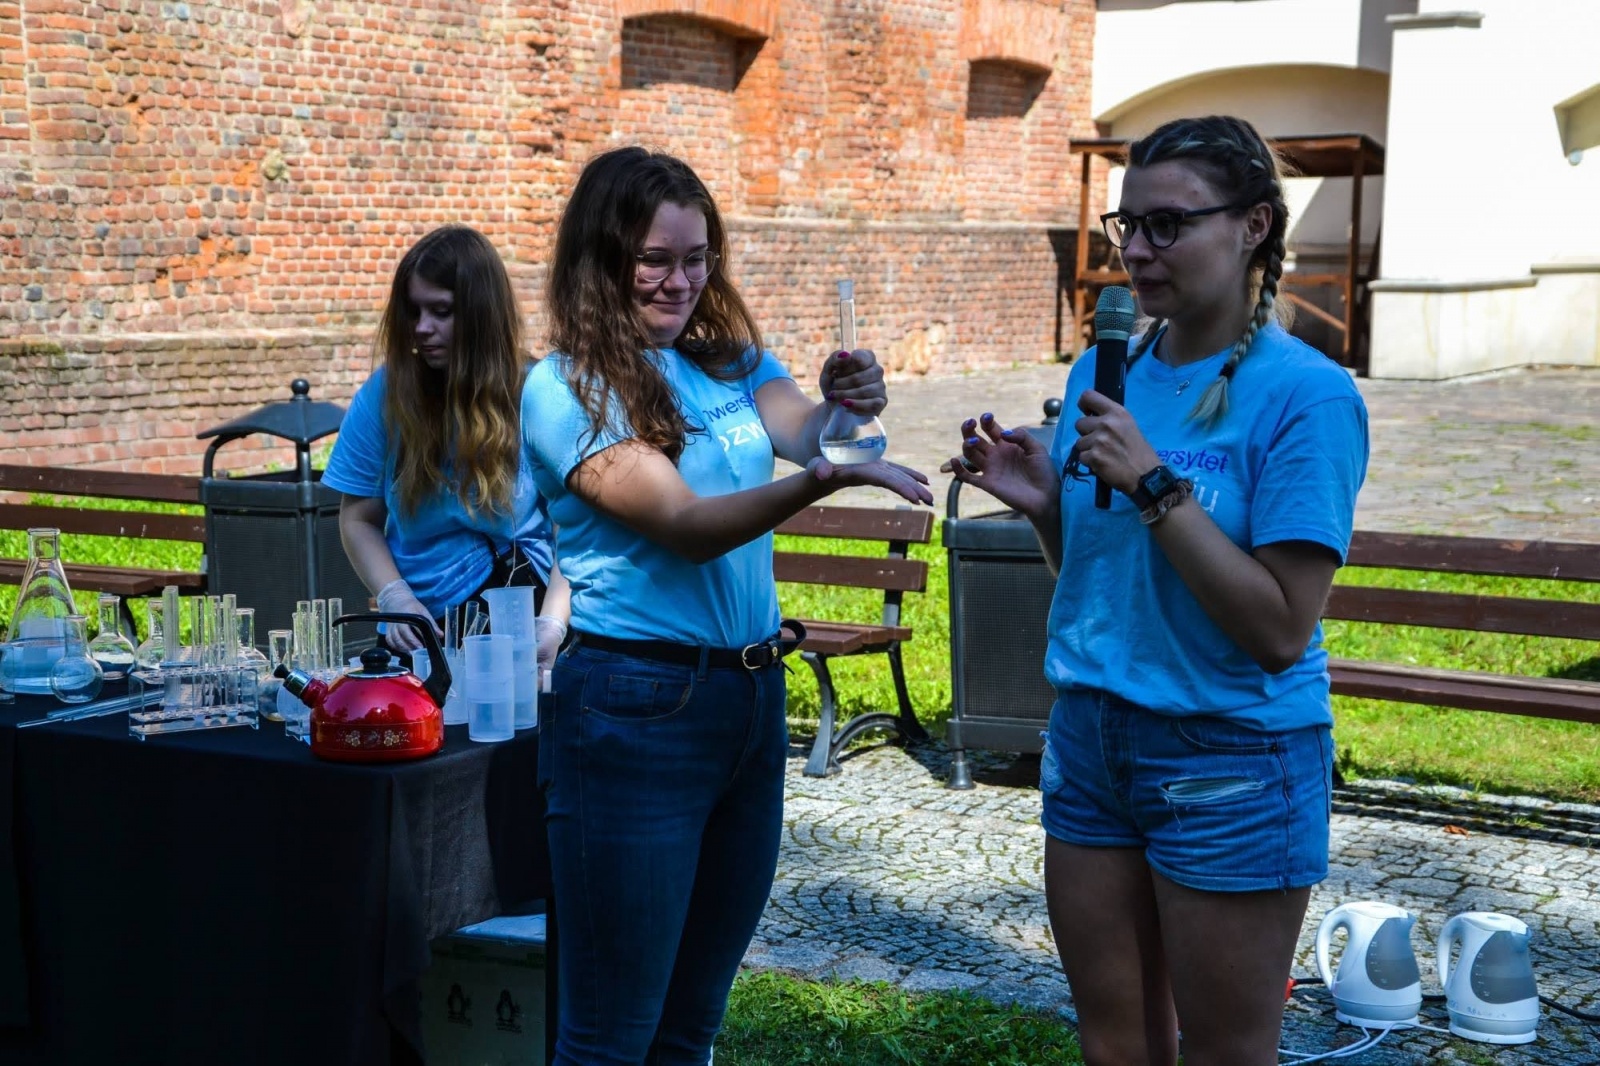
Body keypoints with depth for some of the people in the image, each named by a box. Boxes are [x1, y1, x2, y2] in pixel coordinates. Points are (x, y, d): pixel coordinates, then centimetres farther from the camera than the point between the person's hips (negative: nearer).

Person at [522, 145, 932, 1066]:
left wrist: (845, 408, -30)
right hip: (636, 706, -6)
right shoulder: (565, 389, -10)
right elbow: (685, 525, -20)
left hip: (754, 695, 6)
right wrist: (824, 480, -34)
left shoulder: (731, 360, 9)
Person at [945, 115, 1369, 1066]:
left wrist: (1153, 482, -24)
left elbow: (1281, 630, -20)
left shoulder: (1306, 396, -15)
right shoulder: (1106, 371, 5)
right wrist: (1046, 505, -6)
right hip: (1091, 738, 6)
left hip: (1232, 763, -6)